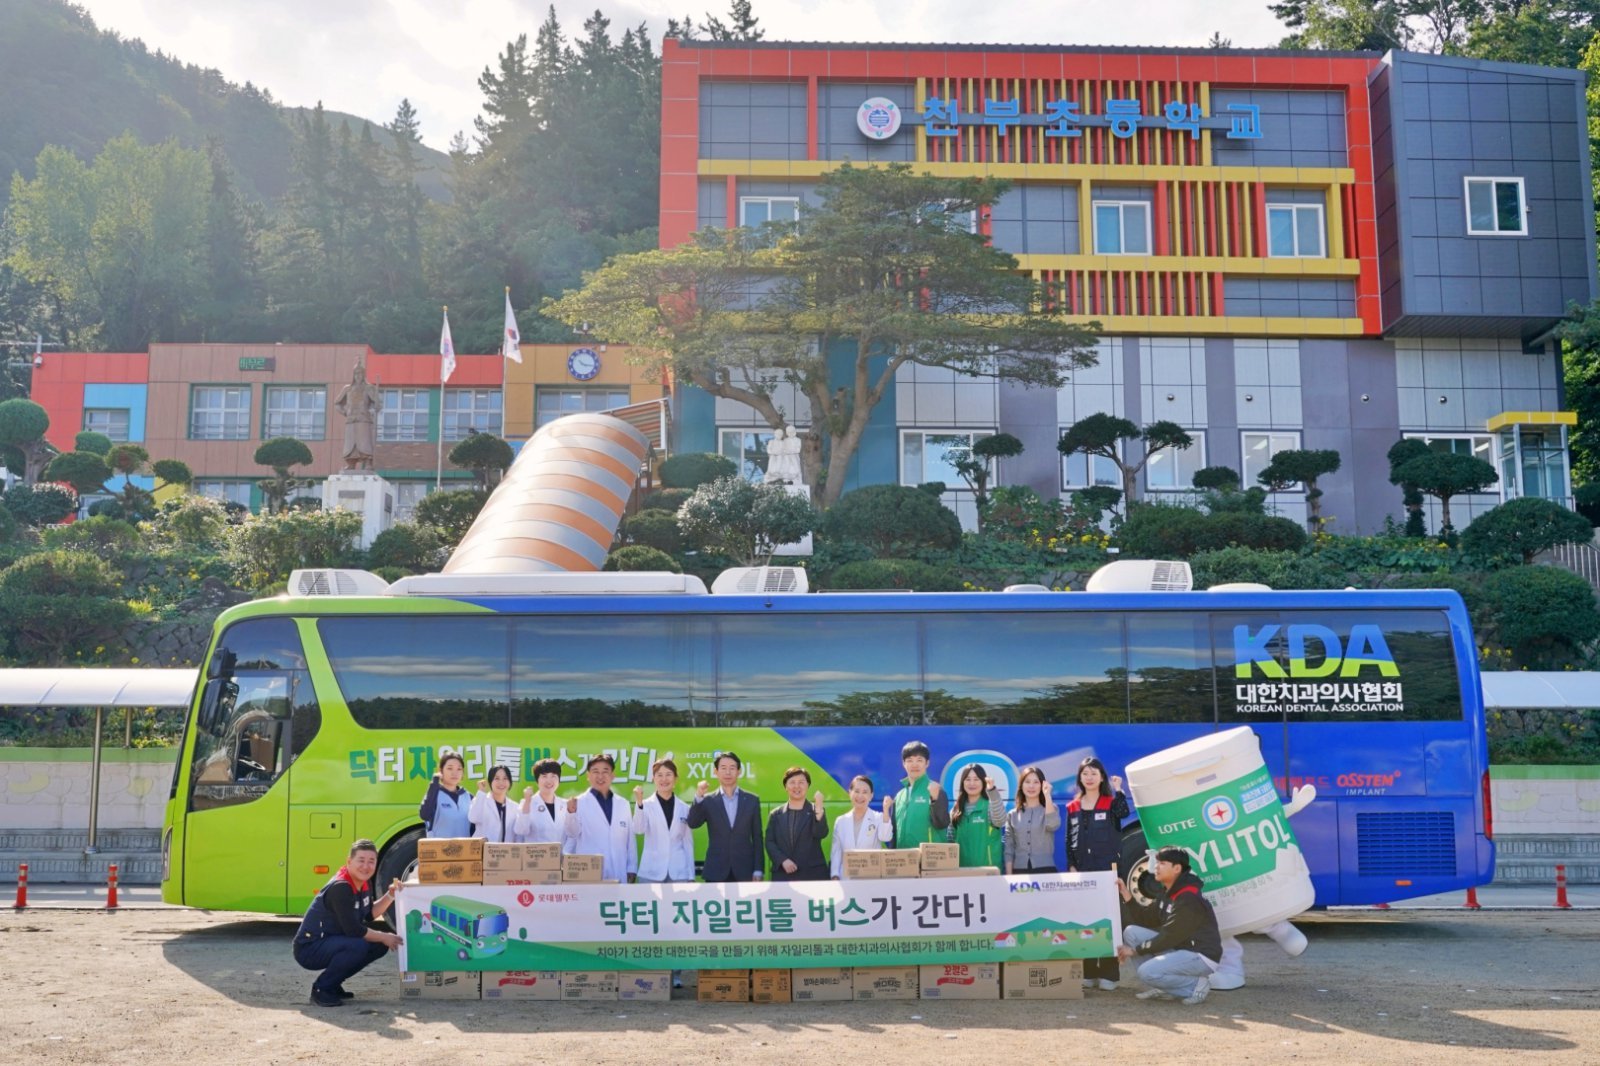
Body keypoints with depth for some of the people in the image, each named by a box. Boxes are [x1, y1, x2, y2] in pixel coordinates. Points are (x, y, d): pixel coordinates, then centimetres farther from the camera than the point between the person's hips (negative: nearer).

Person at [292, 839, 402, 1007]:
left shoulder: (364, 883, 3)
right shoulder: (340, 887, -25)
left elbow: (369, 916, 13)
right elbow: (353, 930, -26)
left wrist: (390, 896, -1)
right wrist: (384, 937, -14)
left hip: (330, 942, 10)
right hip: (309, 949, -10)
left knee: (379, 946, 3)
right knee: (358, 946, -32)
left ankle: (333, 983, 11)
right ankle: (321, 989, -12)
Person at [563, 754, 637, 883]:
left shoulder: (624, 804, 11)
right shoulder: (578, 803, 0)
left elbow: (630, 840, 13)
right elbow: (572, 833, -12)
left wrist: (631, 870, 9)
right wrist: (571, 813, -29)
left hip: (618, 876, 4)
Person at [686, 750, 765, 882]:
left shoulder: (751, 801, 7)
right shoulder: (708, 801, 5)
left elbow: (757, 838, 7)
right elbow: (693, 824, -10)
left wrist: (757, 870, 0)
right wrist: (698, 797, -24)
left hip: (744, 872, 1)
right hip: (716, 872, -1)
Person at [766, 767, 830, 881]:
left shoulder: (816, 811, 8)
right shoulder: (776, 814, 12)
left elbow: (821, 834, -10)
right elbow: (769, 842, 6)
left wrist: (819, 807, -24)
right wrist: (783, 860, -11)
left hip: (813, 875, -1)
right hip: (782, 876, 1)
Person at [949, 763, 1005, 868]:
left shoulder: (990, 805, -3)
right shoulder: (956, 809, 11)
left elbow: (1000, 821, -25)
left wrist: (992, 791, -37)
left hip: (988, 867, -4)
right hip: (962, 867, 4)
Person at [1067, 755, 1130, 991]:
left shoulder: (1110, 803, 2)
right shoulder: (1072, 808, 11)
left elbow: (1123, 813, -23)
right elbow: (1069, 841, 11)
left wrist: (1118, 789, -19)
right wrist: (1072, 866, 2)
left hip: (1107, 869, -3)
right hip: (1082, 871, 3)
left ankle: (1109, 973, -2)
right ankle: (1088, 972, 10)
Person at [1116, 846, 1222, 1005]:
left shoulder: (1189, 900, -21)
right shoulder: (1167, 893, 9)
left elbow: (1169, 937, -21)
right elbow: (1146, 919, 13)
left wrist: (1135, 950, -14)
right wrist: (1127, 896, 1)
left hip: (1202, 955, -10)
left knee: (1147, 972, -27)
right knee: (1131, 932, 1)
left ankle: (1195, 985, -7)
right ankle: (1165, 988, 4)